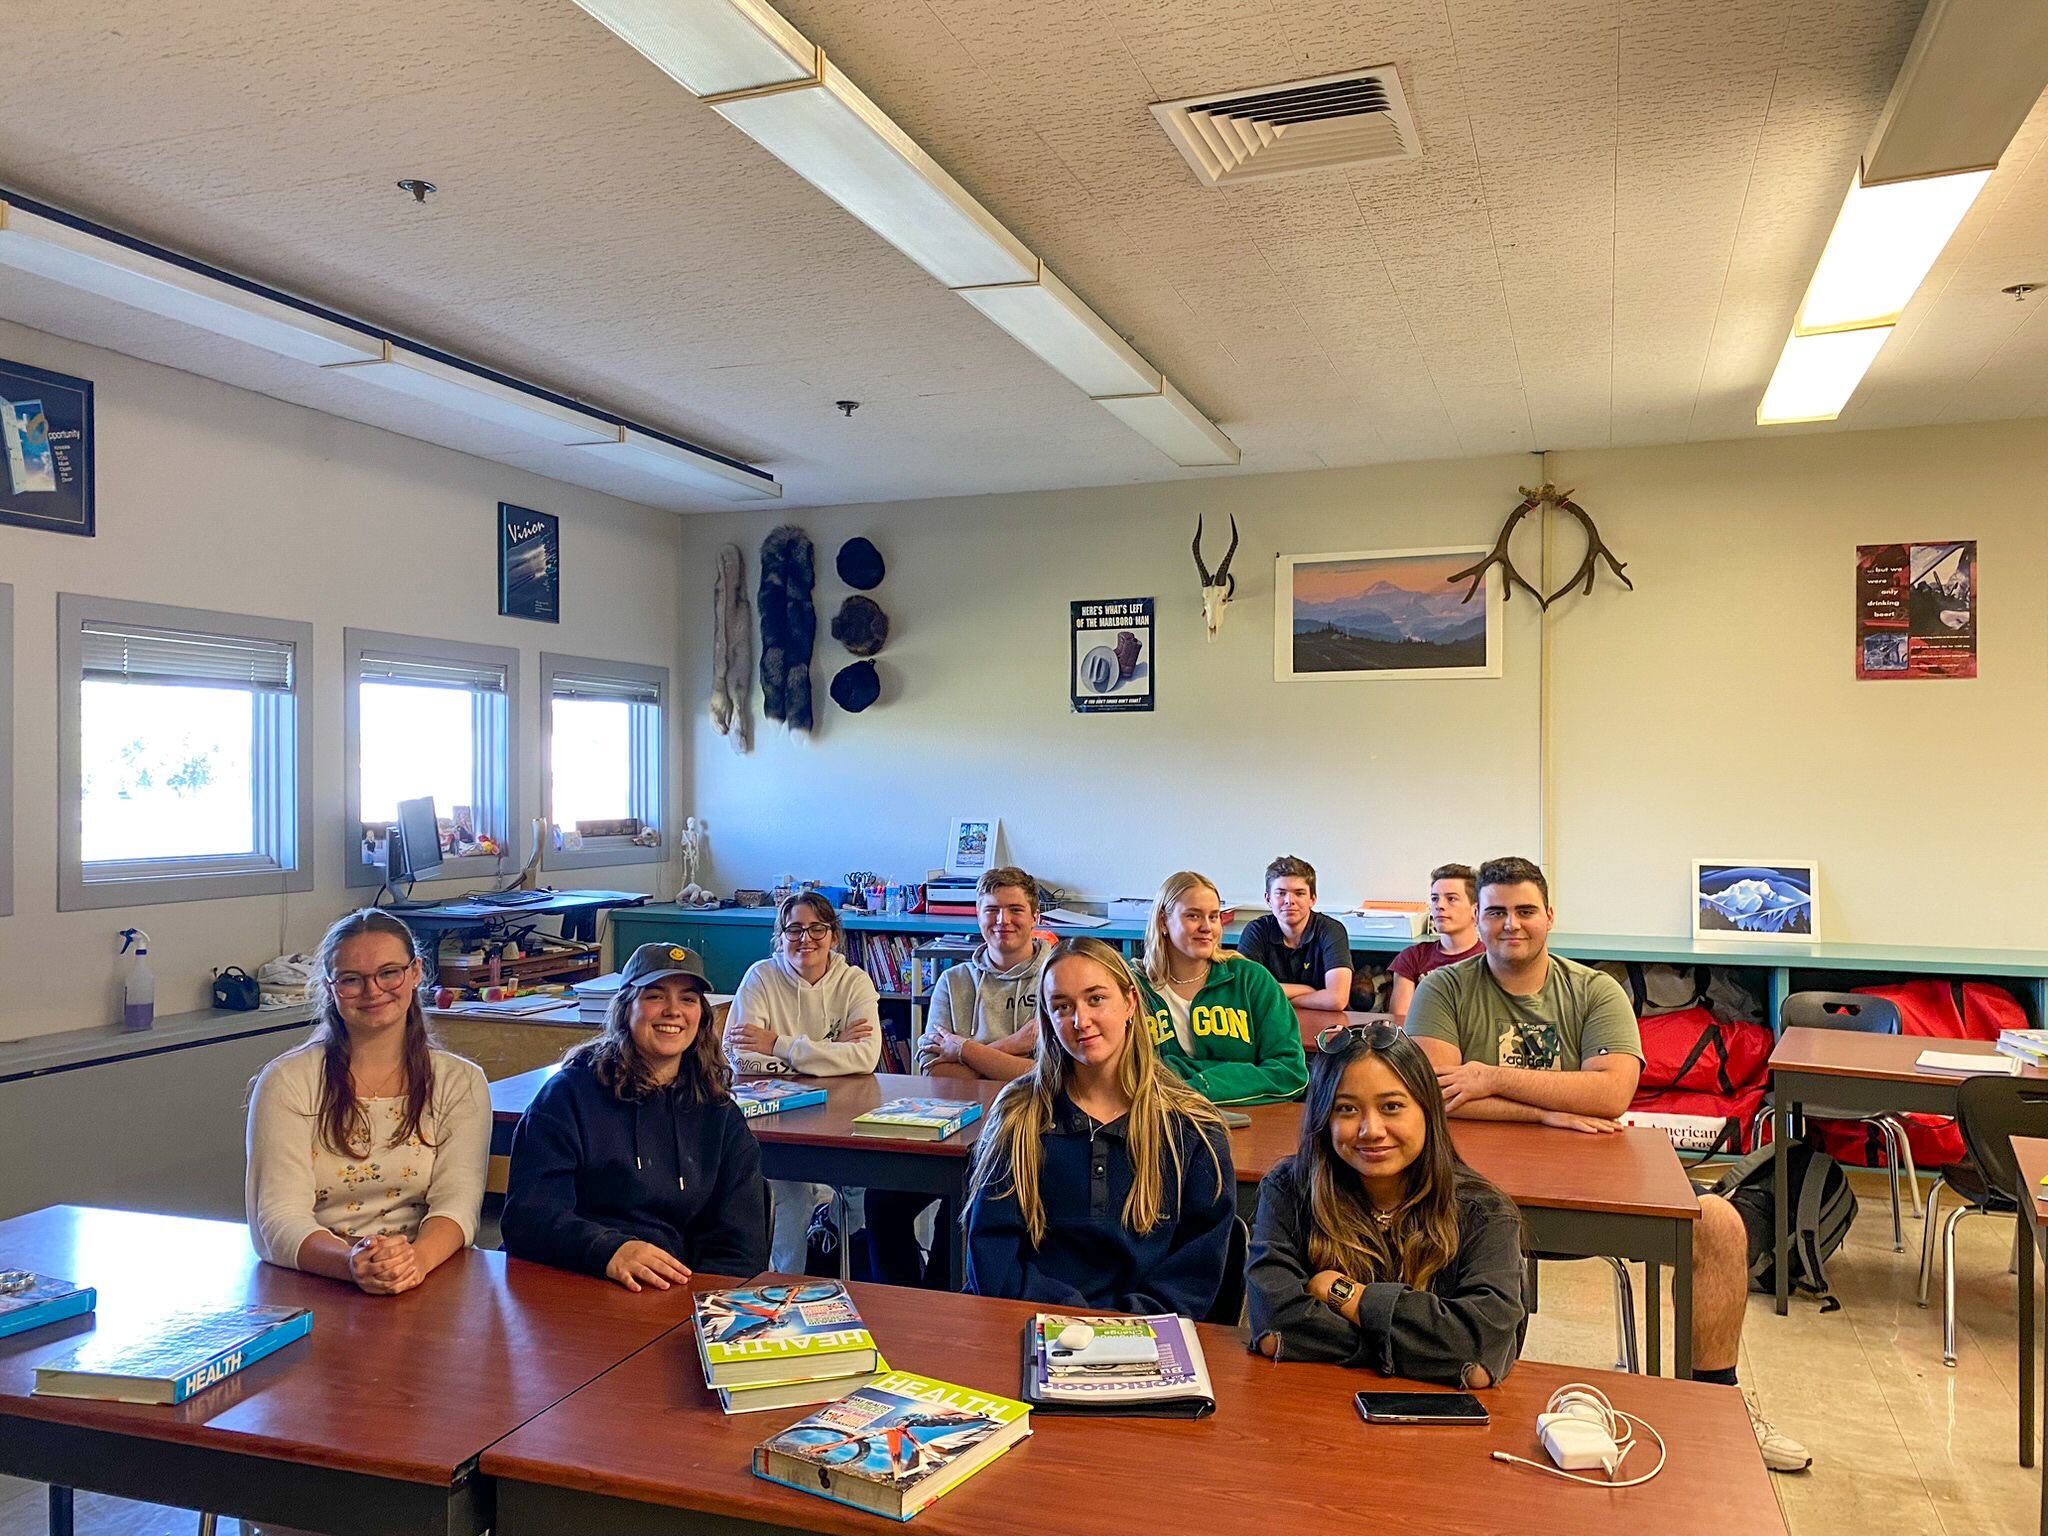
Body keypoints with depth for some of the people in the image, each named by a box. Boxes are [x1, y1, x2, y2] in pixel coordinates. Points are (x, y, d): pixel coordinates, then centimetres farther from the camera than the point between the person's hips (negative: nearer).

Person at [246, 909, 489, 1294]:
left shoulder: (461, 1083, 7)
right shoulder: (286, 1082, 2)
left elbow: (457, 1203, -5)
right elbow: (279, 1220, -8)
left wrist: (418, 1258, -27)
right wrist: (351, 1263, -27)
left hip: (427, 1282, 0)